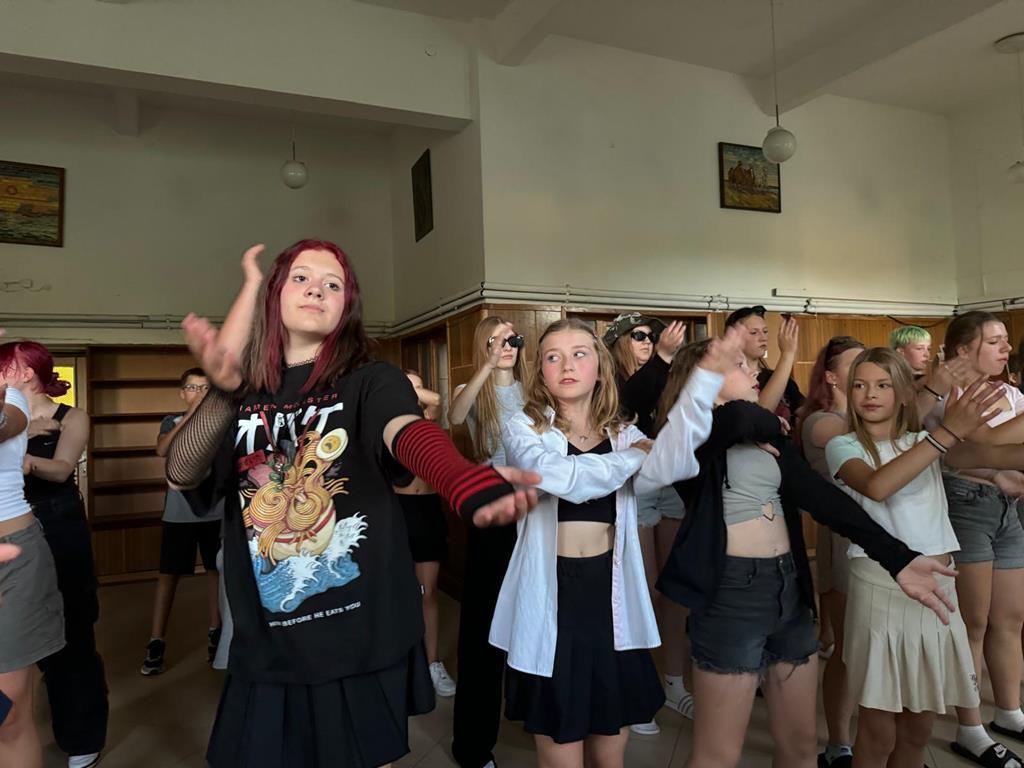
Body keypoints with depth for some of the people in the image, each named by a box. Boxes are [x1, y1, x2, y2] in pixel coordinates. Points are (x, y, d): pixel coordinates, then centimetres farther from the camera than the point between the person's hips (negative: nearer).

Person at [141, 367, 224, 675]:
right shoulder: (172, 422, 4)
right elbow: (162, 449, -17)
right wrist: (192, 412, -26)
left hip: (216, 511, 0)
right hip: (179, 513, 0)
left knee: (216, 570, 9)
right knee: (168, 575, 2)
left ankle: (215, 632, 22)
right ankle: (156, 642, 10)